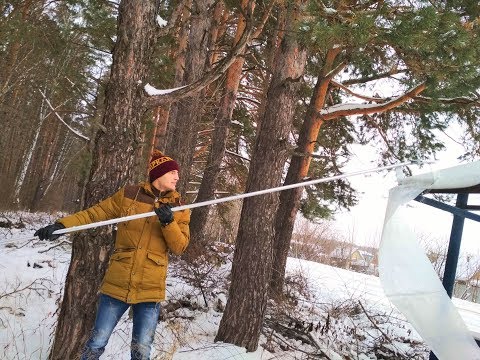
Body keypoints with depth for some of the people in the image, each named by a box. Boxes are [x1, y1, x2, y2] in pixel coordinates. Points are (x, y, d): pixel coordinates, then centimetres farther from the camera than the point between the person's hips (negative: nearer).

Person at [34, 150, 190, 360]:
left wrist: (169, 222, -18)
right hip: (117, 284, 0)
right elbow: (94, 213, 4)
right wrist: (62, 225, -7)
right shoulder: (128, 195, 1)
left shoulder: (179, 208, 5)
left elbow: (179, 247, -2)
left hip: (150, 289, 1)